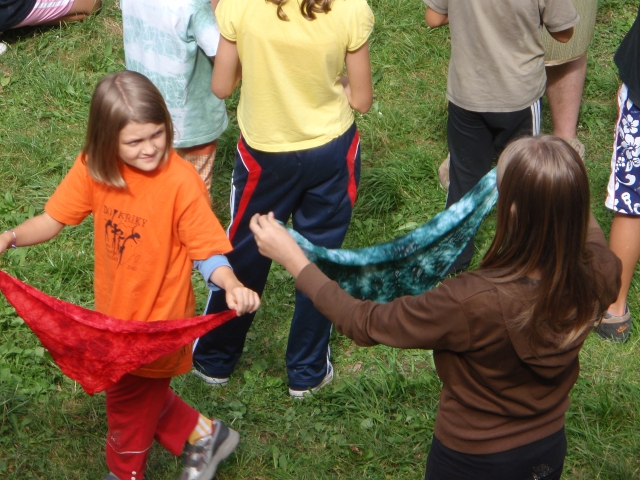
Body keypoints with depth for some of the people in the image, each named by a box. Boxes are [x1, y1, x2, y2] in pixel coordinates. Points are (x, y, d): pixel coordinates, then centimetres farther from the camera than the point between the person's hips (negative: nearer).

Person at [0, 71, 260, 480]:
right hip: (115, 313, 5)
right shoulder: (94, 169, -13)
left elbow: (208, 251, -23)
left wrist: (231, 285, -43)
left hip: (157, 322, -5)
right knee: (146, 395, 26)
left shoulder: (181, 182, -28)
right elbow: (54, 219, -7)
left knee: (129, 400, 16)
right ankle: (201, 435, 49)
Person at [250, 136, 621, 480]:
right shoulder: (600, 277, -23)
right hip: (552, 449, 4)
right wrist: (565, 188, 20)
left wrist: (292, 257, -15)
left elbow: (364, 324, -23)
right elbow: (592, 237, 4)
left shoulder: (473, 302, -37)